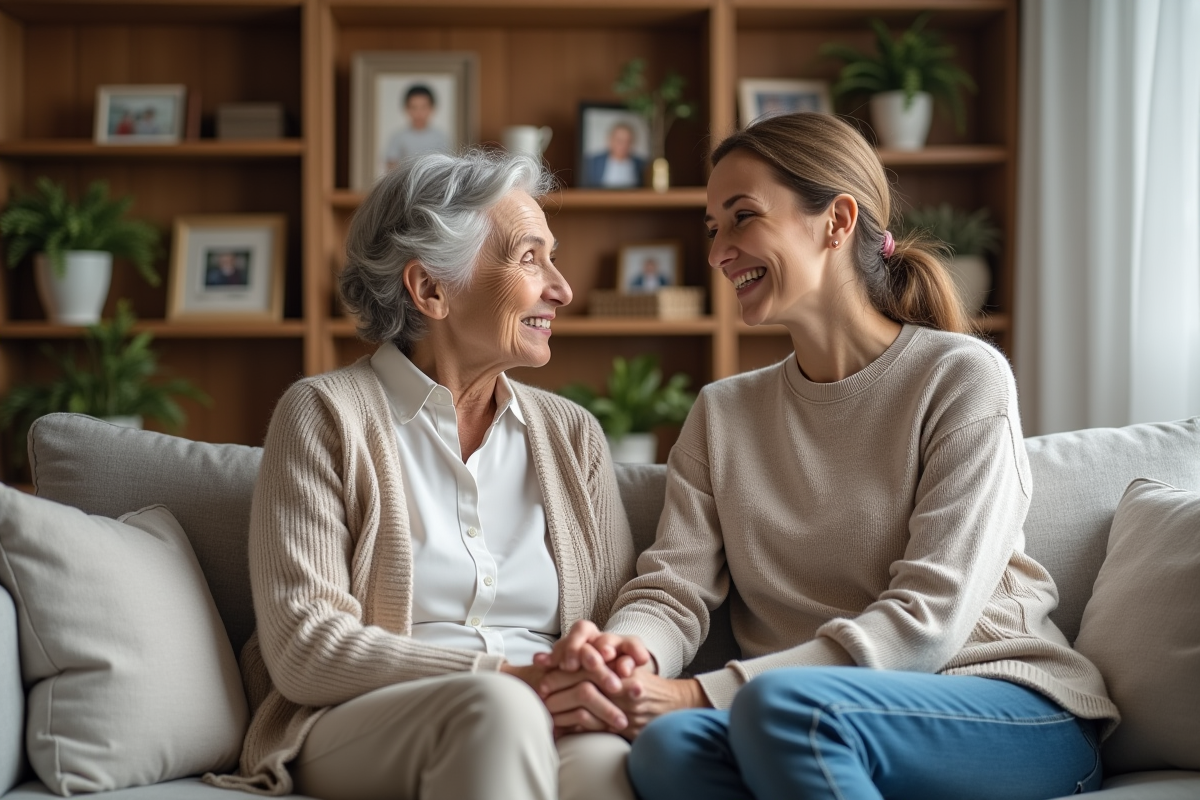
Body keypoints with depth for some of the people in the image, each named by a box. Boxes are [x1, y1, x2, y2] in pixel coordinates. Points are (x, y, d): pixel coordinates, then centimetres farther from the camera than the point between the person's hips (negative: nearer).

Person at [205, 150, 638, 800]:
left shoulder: (572, 434, 17)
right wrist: (512, 677, -19)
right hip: (353, 732, -2)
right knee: (493, 706, -36)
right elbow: (303, 648, -7)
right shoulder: (324, 414, 3)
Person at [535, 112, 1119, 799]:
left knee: (783, 703, -35)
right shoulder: (723, 415, 15)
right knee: (667, 744, -30)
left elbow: (926, 619, -13)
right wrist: (627, 650, -24)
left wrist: (705, 692, -22)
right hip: (824, 730, 4)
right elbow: (672, 587, 3)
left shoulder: (963, 376, -3)